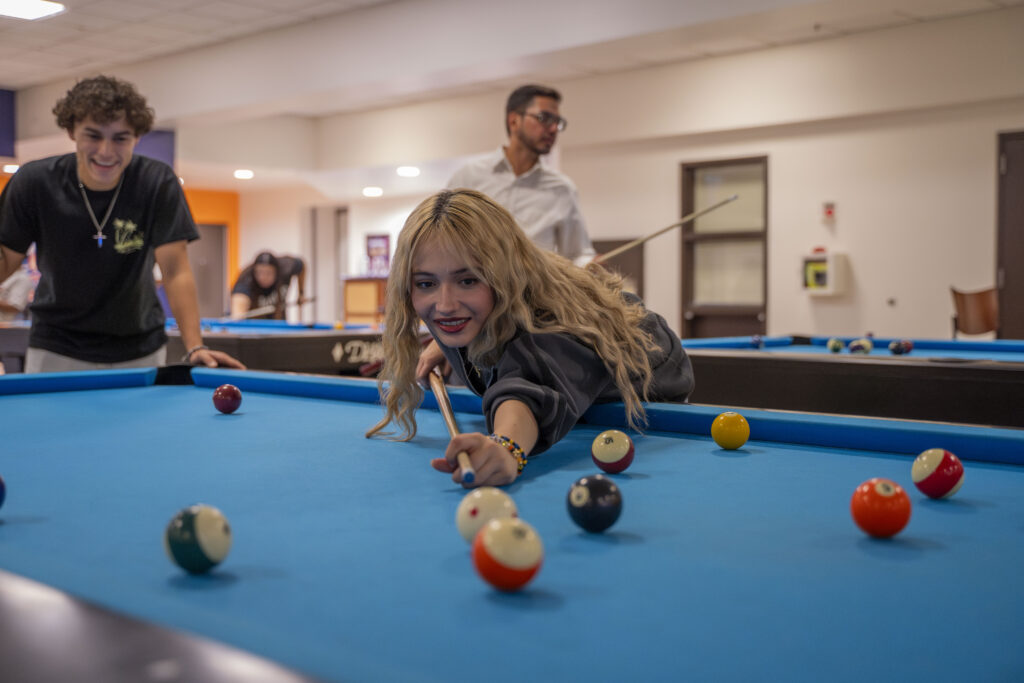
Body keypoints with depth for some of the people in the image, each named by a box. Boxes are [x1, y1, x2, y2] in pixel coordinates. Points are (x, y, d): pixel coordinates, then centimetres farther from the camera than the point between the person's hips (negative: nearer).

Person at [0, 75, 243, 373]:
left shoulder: (159, 183, -14)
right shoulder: (34, 182, -11)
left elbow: (175, 270, -17)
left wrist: (195, 346, -28)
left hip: (139, 351, 0)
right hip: (57, 349, 1)